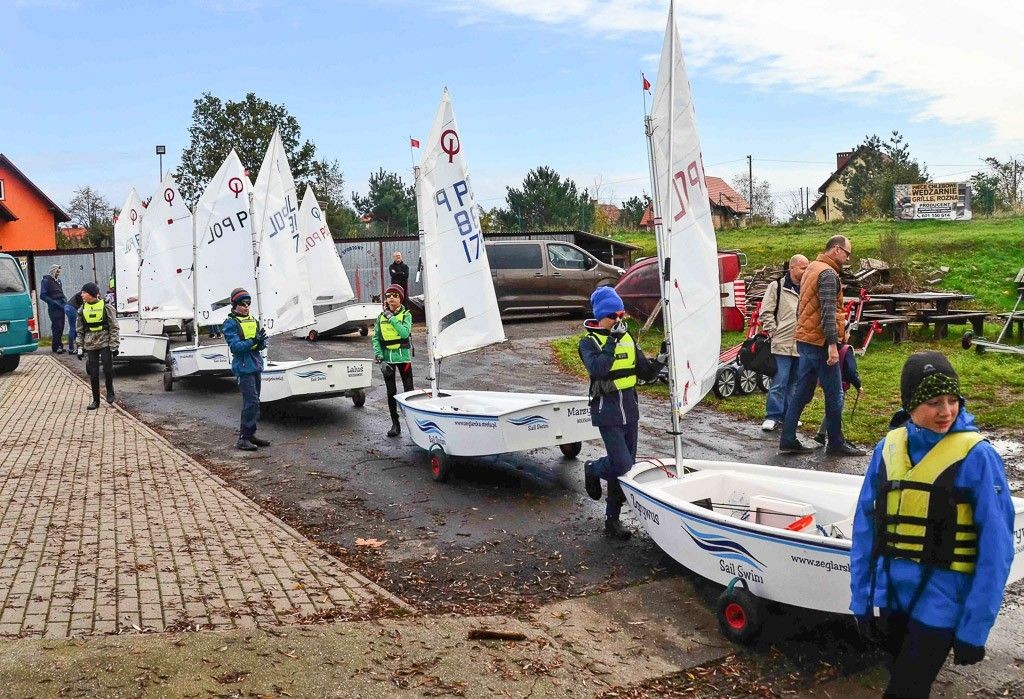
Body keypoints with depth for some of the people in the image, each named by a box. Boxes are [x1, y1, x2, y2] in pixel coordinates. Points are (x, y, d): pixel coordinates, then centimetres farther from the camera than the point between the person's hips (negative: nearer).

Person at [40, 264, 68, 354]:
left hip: (61, 307, 7)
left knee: (60, 327, 8)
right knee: (57, 327, -10)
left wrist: (65, 299, 7)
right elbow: (42, 296, -12)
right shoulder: (46, 281, -6)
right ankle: (56, 347, -5)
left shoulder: (58, 281, 17)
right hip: (53, 309, -7)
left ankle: (59, 346, 15)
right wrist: (54, 302, -18)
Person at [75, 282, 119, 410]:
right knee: (93, 373, 5)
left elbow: (114, 328, -5)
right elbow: (79, 331, 12)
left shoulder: (106, 307, -6)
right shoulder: (82, 310, 6)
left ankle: (110, 392, 15)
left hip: (105, 343, -3)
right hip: (91, 345, 4)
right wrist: (80, 348, 7)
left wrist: (114, 346, -9)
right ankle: (95, 400, 14)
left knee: (108, 369, -12)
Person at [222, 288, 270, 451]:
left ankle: (250, 434, 23)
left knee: (254, 402, 13)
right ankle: (242, 439, -10)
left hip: (256, 365, 8)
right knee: (251, 401, -14)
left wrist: (261, 342, -11)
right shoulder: (230, 323, -6)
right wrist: (253, 341, -26)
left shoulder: (253, 321, 14)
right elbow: (235, 346, -16)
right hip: (243, 367, -8)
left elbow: (262, 344, 12)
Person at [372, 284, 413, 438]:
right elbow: (376, 338, 5)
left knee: (408, 390, -2)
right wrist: (379, 357, -6)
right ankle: (395, 424, 14)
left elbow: (405, 332, -18)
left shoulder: (406, 315, -1)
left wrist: (392, 318, -18)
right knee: (391, 392, 7)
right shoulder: (381, 317, 7)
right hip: (387, 357, 3)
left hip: (403, 356, -3)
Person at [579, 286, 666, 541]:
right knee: (622, 464, -13)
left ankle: (612, 519, 22)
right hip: (607, 413, -6)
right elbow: (597, 369, -27)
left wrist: (660, 361, -7)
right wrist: (612, 341, -24)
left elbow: (646, 373, 11)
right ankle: (592, 470, 20)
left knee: (626, 467, 9)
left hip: (630, 410, 6)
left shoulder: (628, 339, 9)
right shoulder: (589, 342, -8)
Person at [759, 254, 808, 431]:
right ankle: (772, 416, 3)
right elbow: (766, 313, -4)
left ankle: (787, 415, 22)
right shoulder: (777, 286, -3)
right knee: (779, 382, -5)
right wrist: (774, 332, -8)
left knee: (794, 383, 12)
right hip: (783, 344, -5)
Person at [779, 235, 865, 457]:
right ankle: (836, 443, 8)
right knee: (834, 394, 0)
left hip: (805, 340, 10)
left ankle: (788, 440, 12)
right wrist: (832, 344, -24)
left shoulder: (811, 269, 17)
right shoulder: (828, 274, -13)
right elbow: (828, 311, -21)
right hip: (820, 342, -10)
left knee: (802, 392, 11)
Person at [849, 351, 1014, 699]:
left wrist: (975, 628, -12)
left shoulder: (977, 456, -13)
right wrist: (861, 599, 5)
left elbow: (995, 549, -12)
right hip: (891, 592, 4)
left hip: (940, 598, -4)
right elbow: (865, 529, 5)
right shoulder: (887, 449, -1)